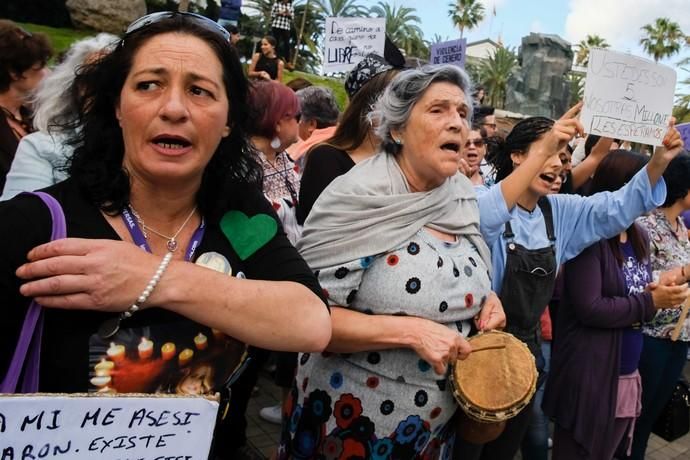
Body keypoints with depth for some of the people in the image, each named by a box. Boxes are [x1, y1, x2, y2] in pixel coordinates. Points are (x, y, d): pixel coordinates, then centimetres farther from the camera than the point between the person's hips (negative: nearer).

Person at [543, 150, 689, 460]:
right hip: (590, 376, -8)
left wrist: (663, 292, -5)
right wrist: (652, 302, -16)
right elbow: (589, 309, -24)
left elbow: (636, 295, 16)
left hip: (629, 374, 8)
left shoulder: (640, 237, 7)